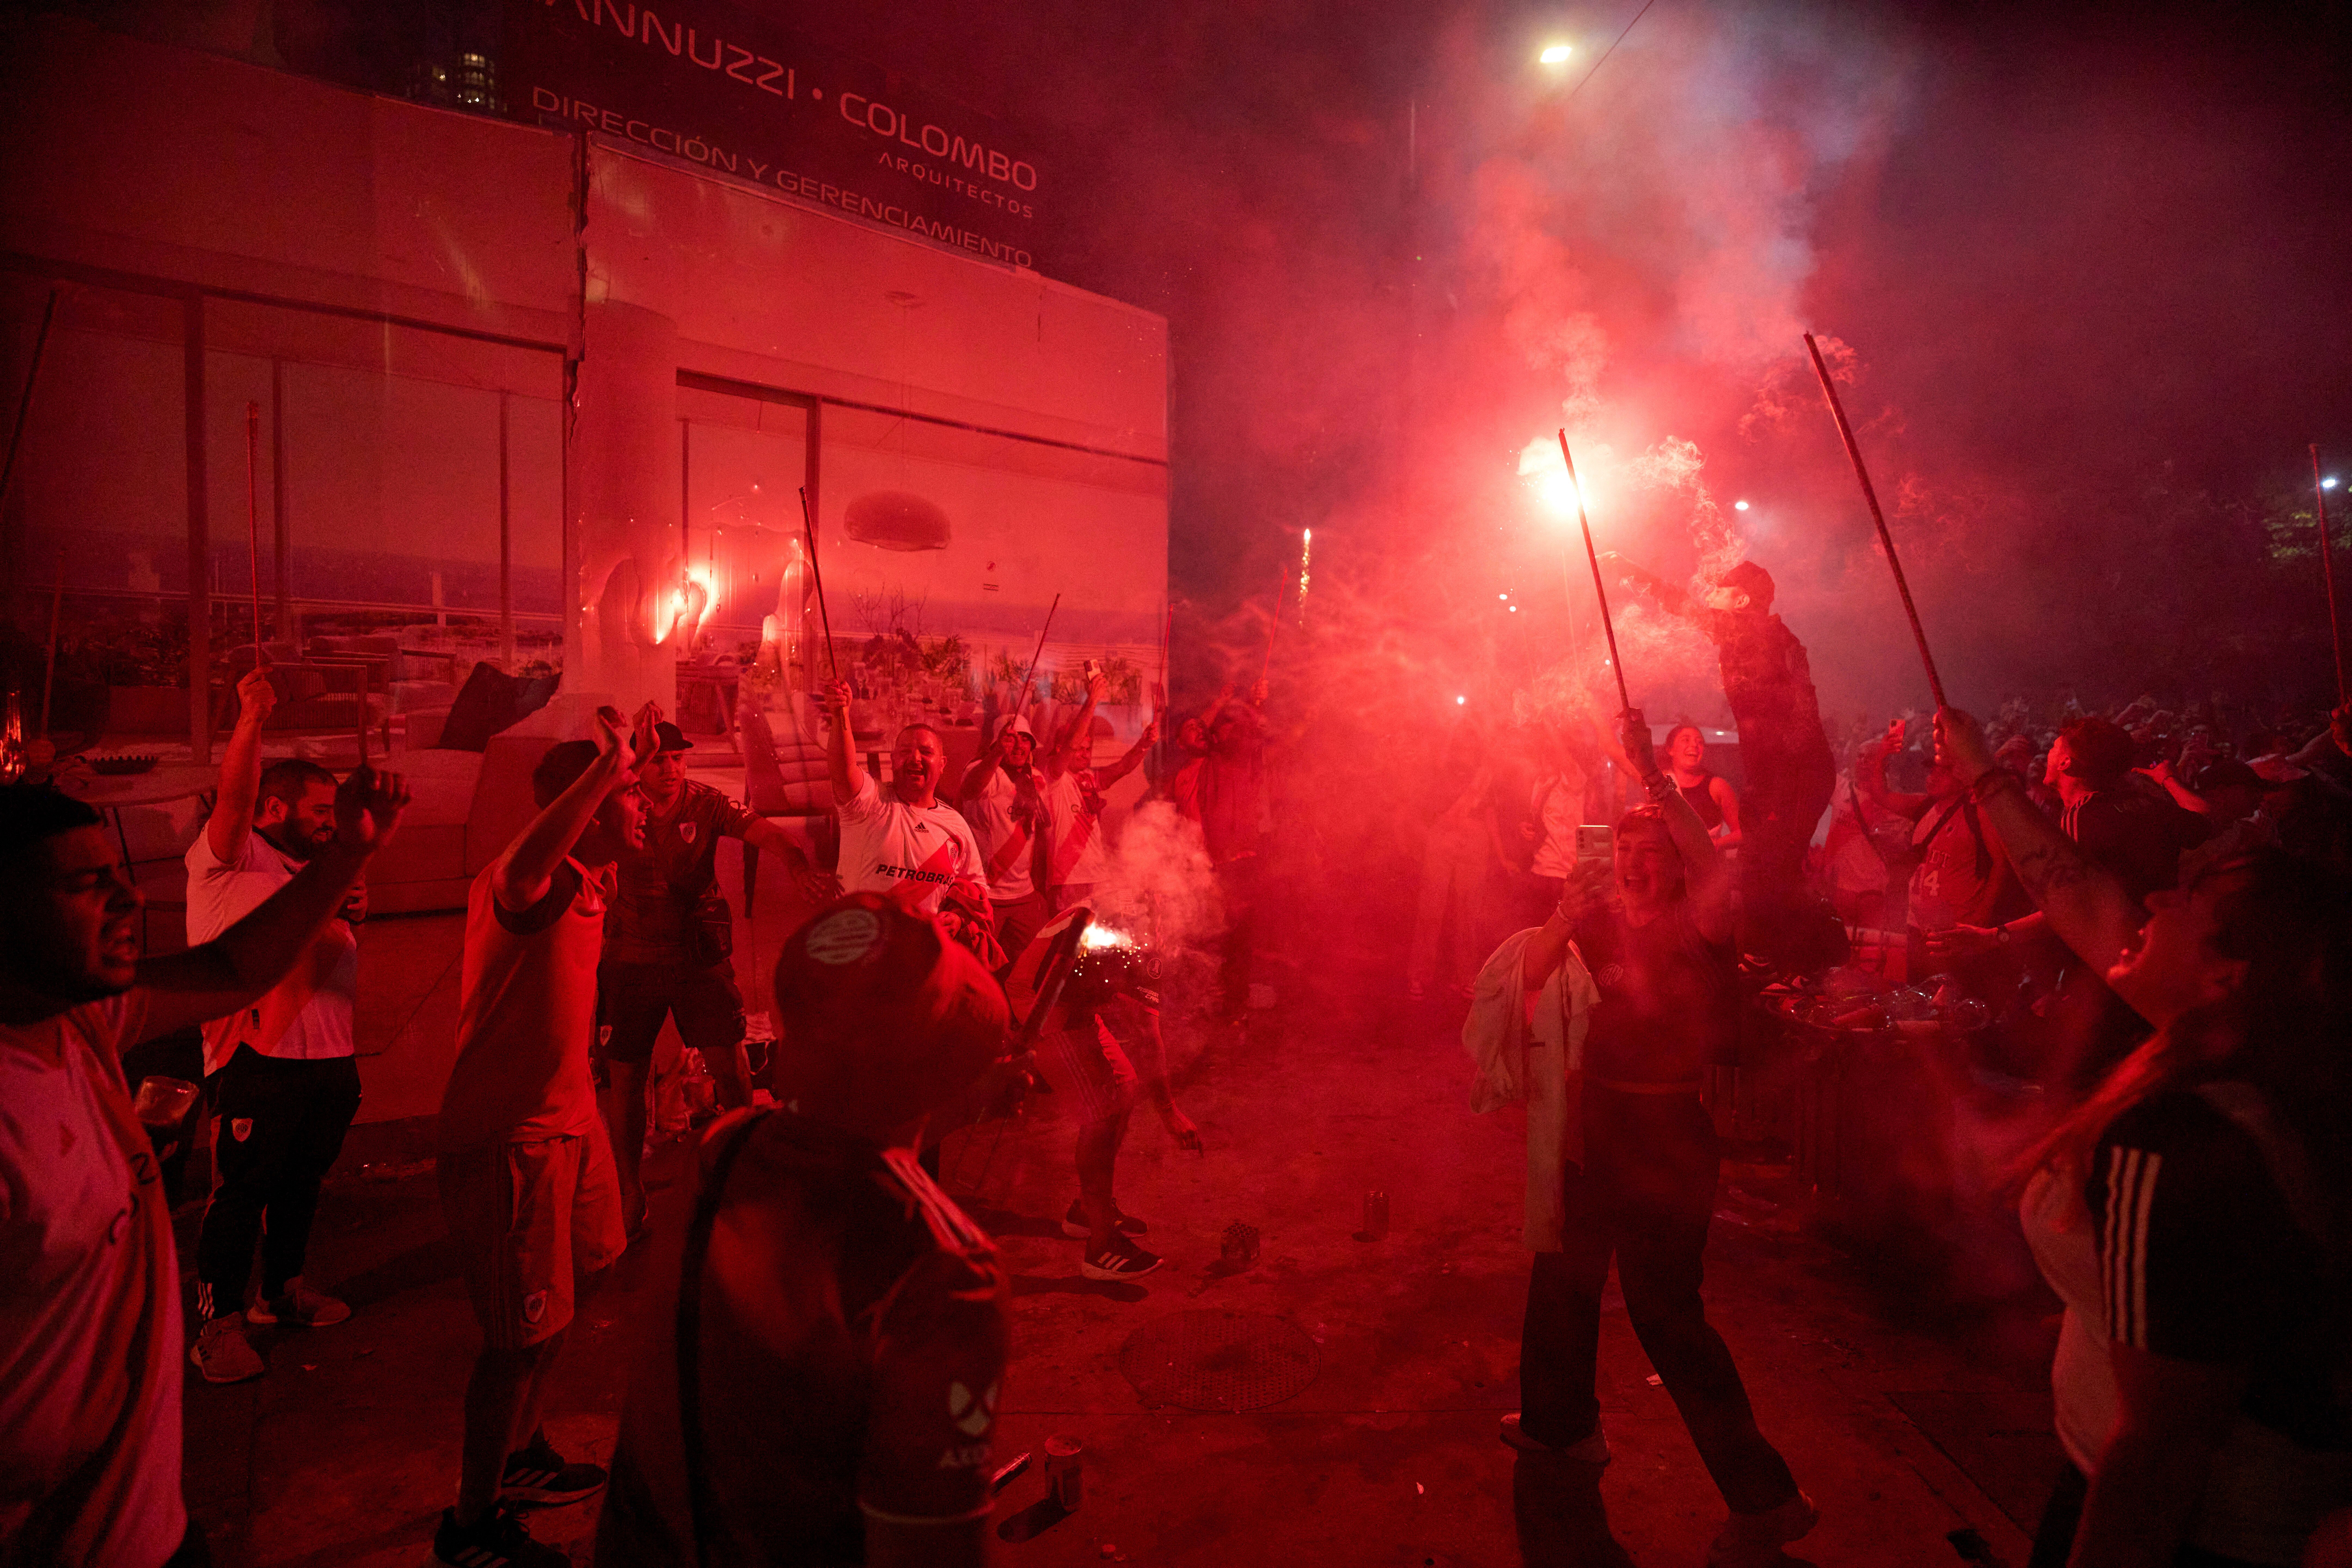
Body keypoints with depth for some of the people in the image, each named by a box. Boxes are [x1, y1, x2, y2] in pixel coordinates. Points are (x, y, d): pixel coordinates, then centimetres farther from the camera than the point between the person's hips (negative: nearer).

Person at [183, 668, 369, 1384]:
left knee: (301, 1182, 18)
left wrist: (354, 912, 6)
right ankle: (219, 1319, 13)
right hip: (257, 1058, -8)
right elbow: (233, 792, -23)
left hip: (329, 1058, 8)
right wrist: (252, 718, -36)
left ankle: (283, 1288, 35)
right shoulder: (231, 859, -3)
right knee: (241, 1192, 0)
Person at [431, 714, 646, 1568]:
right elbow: (522, 872, -52)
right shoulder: (523, 881, -24)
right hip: (509, 1135, -10)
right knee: (525, 1331, 2)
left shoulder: (593, 878, 6)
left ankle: (520, 1454, 45)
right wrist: (607, 763, -51)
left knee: (574, 1282, 24)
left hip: (568, 1114, 10)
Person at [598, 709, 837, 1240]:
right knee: (624, 1078, 8)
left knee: (732, 1070, -1)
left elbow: (761, 829, -22)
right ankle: (629, 1193, 27)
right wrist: (639, 754, -41)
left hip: (701, 954, 0)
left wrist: (799, 863, -44)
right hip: (632, 959, 0)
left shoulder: (705, 803, -6)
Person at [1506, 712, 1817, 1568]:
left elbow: (1718, 876, -34)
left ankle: (1763, 1496, 11)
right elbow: (1531, 977, 0)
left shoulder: (1697, 925, -12)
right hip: (1599, 1119, 7)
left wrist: (1654, 777, -36)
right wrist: (1564, 921, -19)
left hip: (1667, 1131, -7)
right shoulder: (1603, 918, 5)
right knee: (1565, 1272, 20)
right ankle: (1562, 1420, 44)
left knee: (1665, 1308, -4)